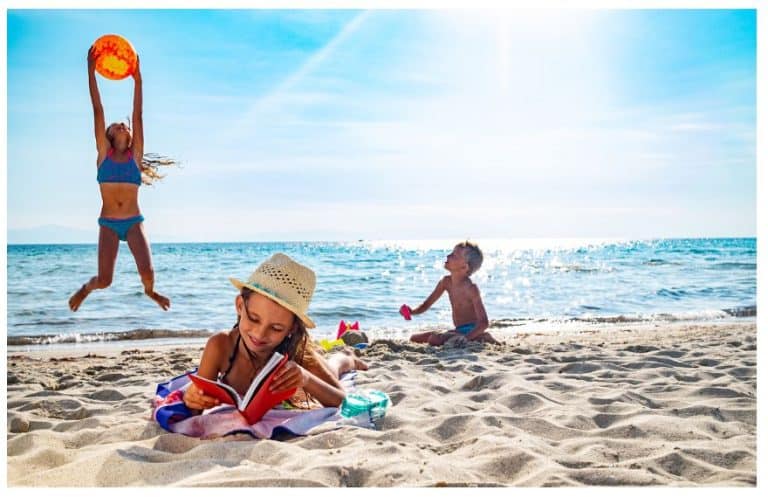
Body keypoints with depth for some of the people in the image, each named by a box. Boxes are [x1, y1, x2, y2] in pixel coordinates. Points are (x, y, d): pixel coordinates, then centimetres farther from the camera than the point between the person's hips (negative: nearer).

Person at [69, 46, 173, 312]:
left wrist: (137, 79, -1)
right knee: (104, 281, -6)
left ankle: (150, 291, 20)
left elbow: (137, 115, 1)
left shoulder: (135, 154, 5)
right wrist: (91, 72, 0)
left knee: (147, 272, -17)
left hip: (134, 221, 0)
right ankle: (86, 287, 32)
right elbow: (98, 111, 2)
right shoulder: (103, 153, 5)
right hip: (108, 223, 0)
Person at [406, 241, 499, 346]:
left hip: (471, 330, -9)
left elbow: (484, 323, -22)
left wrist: (466, 337, -37)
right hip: (458, 330, 9)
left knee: (435, 339, -32)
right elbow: (426, 304, 9)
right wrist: (412, 311, -12)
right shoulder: (446, 281, 3)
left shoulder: (471, 288, -19)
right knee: (415, 338, 10)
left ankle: (481, 338, -13)